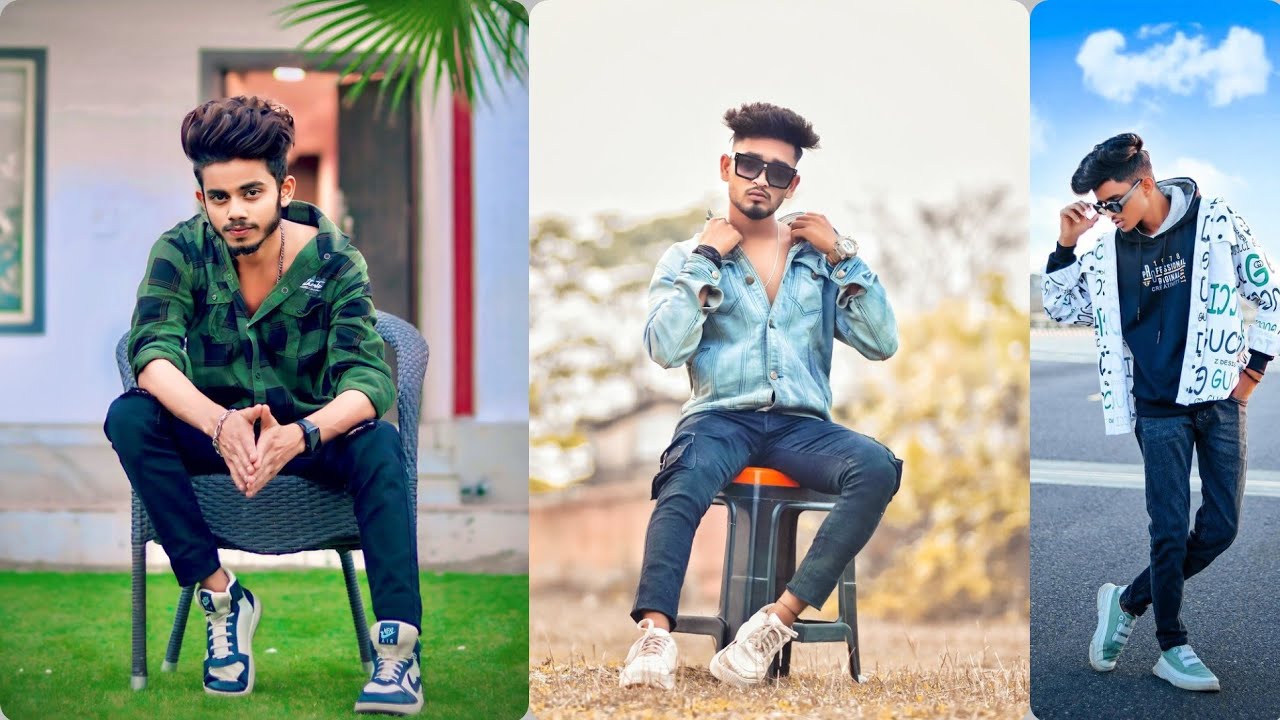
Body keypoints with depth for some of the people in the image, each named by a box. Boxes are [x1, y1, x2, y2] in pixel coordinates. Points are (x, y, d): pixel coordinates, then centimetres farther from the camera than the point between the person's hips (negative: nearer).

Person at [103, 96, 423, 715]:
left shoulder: (334, 259, -15)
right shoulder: (181, 251, -13)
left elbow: (369, 379, -27)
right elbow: (152, 352, -28)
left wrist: (299, 435, -48)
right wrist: (219, 423, -48)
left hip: (312, 432, -1)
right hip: (216, 428, 1)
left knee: (380, 443, -33)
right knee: (129, 416, -28)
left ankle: (398, 646, -37)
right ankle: (219, 596, -25)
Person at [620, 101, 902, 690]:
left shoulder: (819, 259, 19)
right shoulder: (687, 257, 14)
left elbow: (882, 344, 10)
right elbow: (665, 349, -3)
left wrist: (844, 256, 3)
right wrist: (706, 258, -2)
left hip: (802, 423, 2)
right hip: (721, 415, -2)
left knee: (876, 468, -31)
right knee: (685, 481, -37)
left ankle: (779, 619, -35)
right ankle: (655, 634, -51)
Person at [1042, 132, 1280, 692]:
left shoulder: (1216, 223, -4)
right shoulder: (1110, 251, 3)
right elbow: (1063, 309, 13)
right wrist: (1066, 245, -1)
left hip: (1219, 399, 0)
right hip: (1159, 410, 0)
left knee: (1220, 528, -1)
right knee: (1171, 529, -5)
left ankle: (1128, 601, 18)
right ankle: (1173, 649, 7)